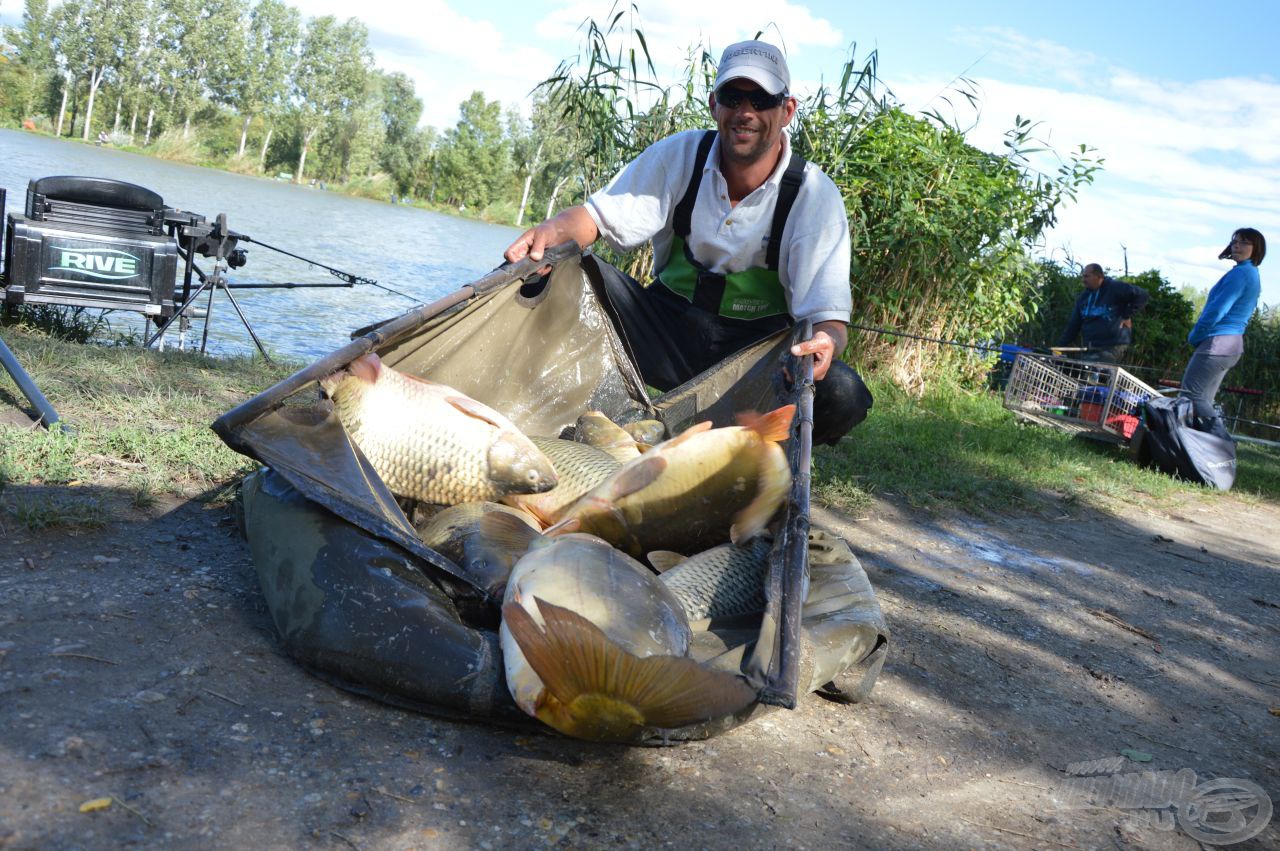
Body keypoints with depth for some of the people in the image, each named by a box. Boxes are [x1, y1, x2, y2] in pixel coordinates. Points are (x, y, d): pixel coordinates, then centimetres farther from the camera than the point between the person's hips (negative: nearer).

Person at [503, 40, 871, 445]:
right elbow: (598, 215, -4)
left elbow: (829, 315, -15)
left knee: (842, 394, -30)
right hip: (667, 329, 1)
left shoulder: (815, 195, -10)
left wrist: (825, 341, -41)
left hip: (757, 347, -1)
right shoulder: (681, 154, -4)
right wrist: (550, 233, -29)